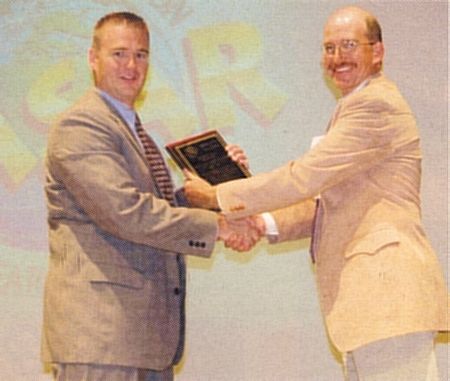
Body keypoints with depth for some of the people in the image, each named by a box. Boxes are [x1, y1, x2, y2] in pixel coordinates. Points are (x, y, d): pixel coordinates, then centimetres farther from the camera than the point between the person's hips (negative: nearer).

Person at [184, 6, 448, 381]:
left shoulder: (376, 104, -11)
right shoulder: (356, 107, 23)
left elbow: (304, 177, -15)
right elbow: (326, 205, 22)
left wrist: (217, 196, -6)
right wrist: (265, 224, 7)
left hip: (388, 287, -11)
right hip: (366, 289, 11)